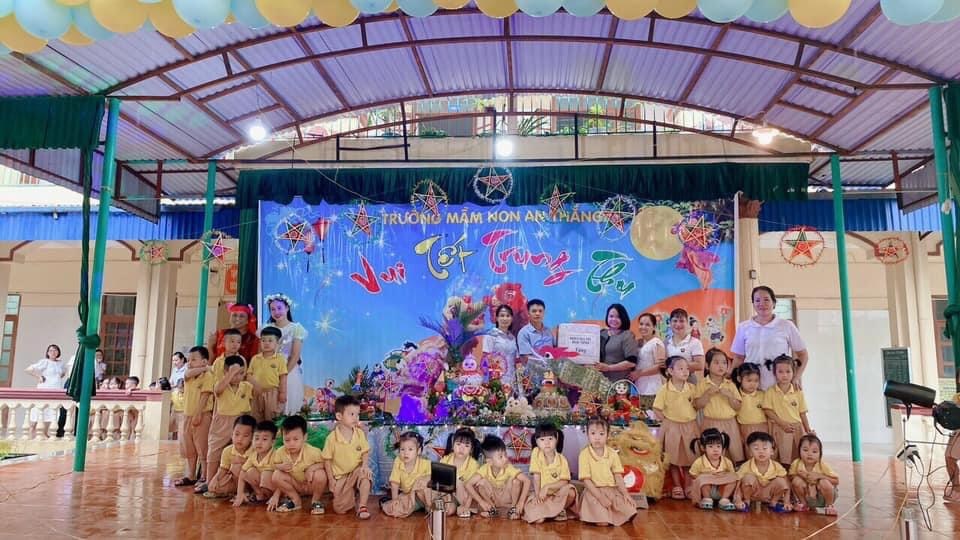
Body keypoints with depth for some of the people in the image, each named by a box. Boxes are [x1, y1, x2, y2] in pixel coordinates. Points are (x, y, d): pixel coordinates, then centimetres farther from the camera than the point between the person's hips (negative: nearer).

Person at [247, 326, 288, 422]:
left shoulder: (280, 359, -4)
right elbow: (249, 375, 7)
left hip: (272, 393, -3)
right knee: (257, 418, 13)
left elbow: (283, 377, -5)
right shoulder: (255, 359, 6)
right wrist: (254, 383, -12)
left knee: (271, 418, 2)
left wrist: (283, 393, -9)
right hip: (257, 393, 4)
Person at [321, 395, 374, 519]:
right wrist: (331, 480, -7)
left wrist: (365, 464, -18)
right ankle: (354, 498, 25)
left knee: (365, 474, -35)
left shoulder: (360, 433, -7)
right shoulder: (332, 438, -15)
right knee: (339, 509, -9)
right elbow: (327, 460, -6)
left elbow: (365, 452, 2)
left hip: (357, 471, 1)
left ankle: (362, 506, -19)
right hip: (340, 477, -1)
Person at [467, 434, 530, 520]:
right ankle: (492, 509, -5)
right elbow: (468, 485, -26)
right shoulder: (485, 469, -23)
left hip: (506, 498, -1)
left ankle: (513, 509, -7)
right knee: (481, 481, -26)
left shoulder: (508, 468, -26)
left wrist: (521, 502, -36)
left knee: (516, 480, -28)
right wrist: (481, 501, -31)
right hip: (491, 498, 1)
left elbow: (527, 481, -31)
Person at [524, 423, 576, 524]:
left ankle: (560, 510, -2)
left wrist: (547, 487, -26)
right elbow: (536, 476, -10)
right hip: (541, 492, -1)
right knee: (538, 519, -28)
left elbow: (564, 481, -15)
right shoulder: (536, 453, -10)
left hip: (558, 493, 1)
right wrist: (538, 494, -18)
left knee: (571, 492, -32)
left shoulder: (562, 460, -10)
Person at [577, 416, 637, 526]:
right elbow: (586, 480, -13)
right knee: (602, 522, -23)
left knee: (629, 511, -16)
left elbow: (618, 476, 4)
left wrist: (625, 493, -10)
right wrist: (601, 497, -20)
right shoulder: (584, 454, -10)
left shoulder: (612, 453, 2)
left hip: (612, 490, 4)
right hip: (594, 491, -4)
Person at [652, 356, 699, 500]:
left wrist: (691, 418, -3)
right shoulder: (665, 389, -10)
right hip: (672, 427, -2)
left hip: (690, 427, 3)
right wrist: (666, 421, -10)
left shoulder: (691, 388, -1)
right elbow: (657, 409, -6)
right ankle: (677, 487, 19)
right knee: (674, 460, 7)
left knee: (690, 458, 9)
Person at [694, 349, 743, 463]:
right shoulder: (702, 384, -2)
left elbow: (737, 407, 1)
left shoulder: (730, 385, 5)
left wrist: (729, 395, -14)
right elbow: (697, 405, -8)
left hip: (729, 424, 3)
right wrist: (708, 393, -19)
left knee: (737, 455, 5)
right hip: (711, 424, -2)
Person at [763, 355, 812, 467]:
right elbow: (767, 410, -7)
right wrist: (782, 423, -15)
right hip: (779, 429, -3)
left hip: (797, 427, 3)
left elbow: (802, 413, 8)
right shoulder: (770, 392, -3)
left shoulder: (798, 392, 5)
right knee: (784, 459, -3)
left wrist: (808, 430, 6)